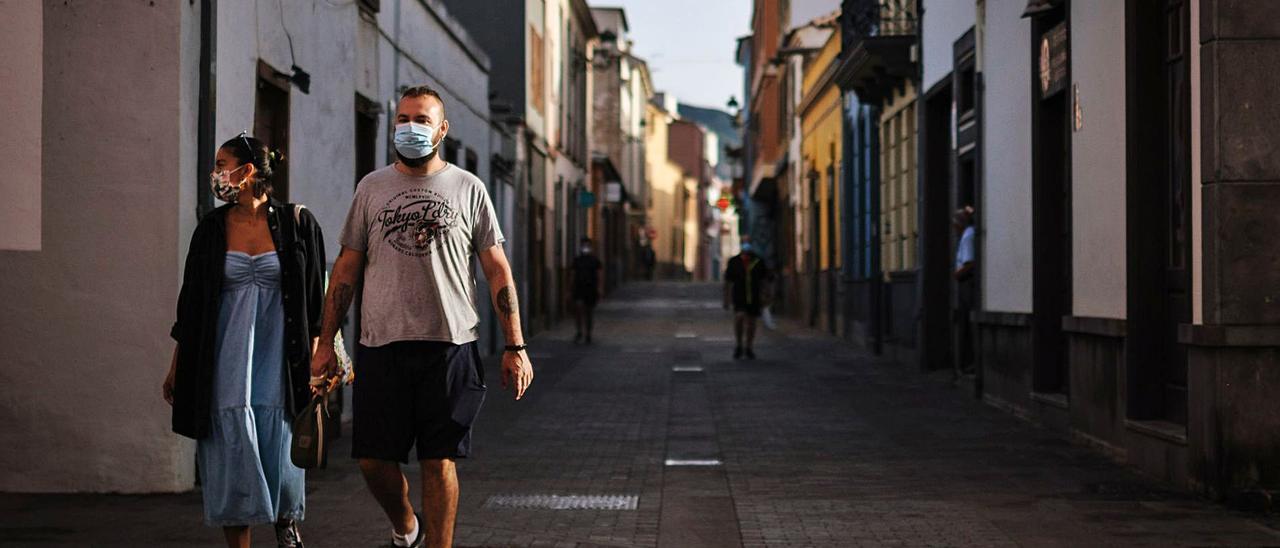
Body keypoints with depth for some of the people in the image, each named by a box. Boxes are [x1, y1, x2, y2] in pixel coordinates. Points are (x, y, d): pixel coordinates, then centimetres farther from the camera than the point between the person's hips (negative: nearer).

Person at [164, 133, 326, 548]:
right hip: (226, 362, 2)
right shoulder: (212, 229, 5)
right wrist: (177, 366, 8)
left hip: (278, 359, -1)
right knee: (232, 456, -1)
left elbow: (315, 298, 2)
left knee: (281, 455, -1)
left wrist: (315, 358, -3)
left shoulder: (297, 223, 0)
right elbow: (190, 302, 9)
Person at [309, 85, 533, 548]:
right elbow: (346, 268, 11)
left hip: (450, 345, -2)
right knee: (373, 459, 3)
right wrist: (326, 341, 5)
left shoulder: (467, 189, 5)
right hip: (380, 344, 2)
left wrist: (515, 346, -1)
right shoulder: (371, 188, 9)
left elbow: (498, 271, 5)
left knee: (440, 461, 0)